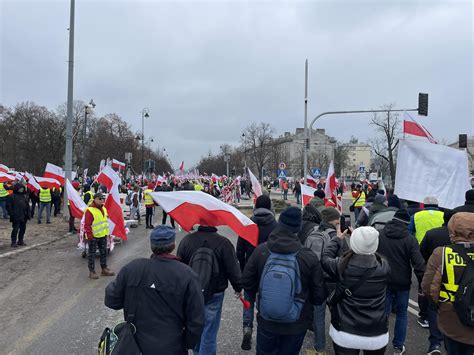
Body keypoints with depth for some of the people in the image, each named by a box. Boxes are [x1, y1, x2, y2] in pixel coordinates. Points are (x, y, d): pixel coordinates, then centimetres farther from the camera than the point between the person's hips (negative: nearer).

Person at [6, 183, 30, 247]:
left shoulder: (24, 196, 13)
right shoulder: (12, 196, -5)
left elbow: (27, 205, 17)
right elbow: (8, 206, -7)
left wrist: (28, 213, 9)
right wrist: (12, 214, -13)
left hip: (23, 217, 6)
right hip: (16, 217, -6)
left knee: (23, 228, 11)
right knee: (15, 229, -5)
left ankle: (20, 241, 23)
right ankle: (13, 242, 4)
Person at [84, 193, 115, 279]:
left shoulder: (104, 209, 11)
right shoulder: (89, 210, -16)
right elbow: (87, 225, -18)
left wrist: (107, 233, 19)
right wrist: (89, 235, -20)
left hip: (103, 235, 8)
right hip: (93, 236, -8)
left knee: (104, 252, 14)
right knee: (92, 254, 3)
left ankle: (104, 269, 25)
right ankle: (92, 271, 12)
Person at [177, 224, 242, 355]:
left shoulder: (186, 240, -7)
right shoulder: (223, 243, -19)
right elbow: (233, 270, -13)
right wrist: (238, 288, 5)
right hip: (214, 294, -4)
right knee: (209, 331, 8)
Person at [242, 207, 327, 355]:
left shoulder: (260, 250, -17)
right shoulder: (309, 257, -22)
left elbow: (247, 282, -5)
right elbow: (320, 296, -12)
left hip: (266, 322, 1)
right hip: (296, 325, -1)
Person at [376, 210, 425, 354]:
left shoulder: (379, 235, -5)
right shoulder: (410, 239, -11)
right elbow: (419, 264, -13)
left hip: (383, 281, 1)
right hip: (402, 283, -1)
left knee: (383, 313, 11)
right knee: (402, 314, 15)